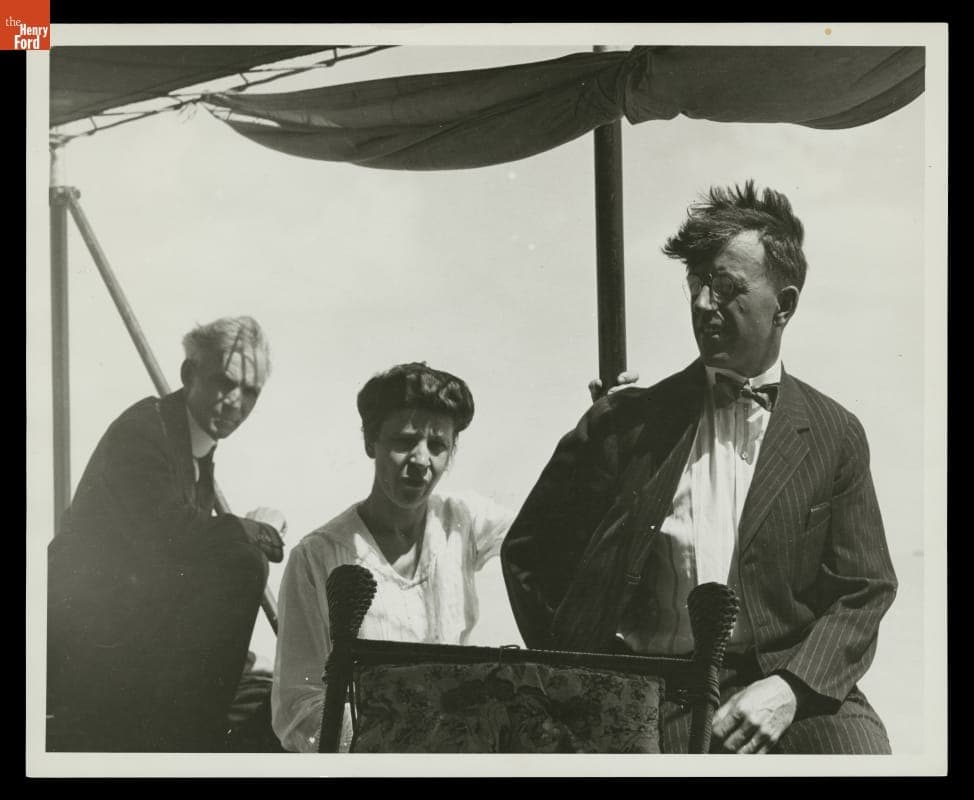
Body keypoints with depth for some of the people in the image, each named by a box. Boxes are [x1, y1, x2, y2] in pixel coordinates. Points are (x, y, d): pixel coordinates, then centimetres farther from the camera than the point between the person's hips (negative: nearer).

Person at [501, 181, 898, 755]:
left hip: (796, 694, 1)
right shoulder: (625, 423, 9)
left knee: (856, 743, -29)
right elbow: (528, 550, 14)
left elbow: (863, 592, 6)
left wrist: (790, 687, -10)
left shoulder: (835, 436, 10)